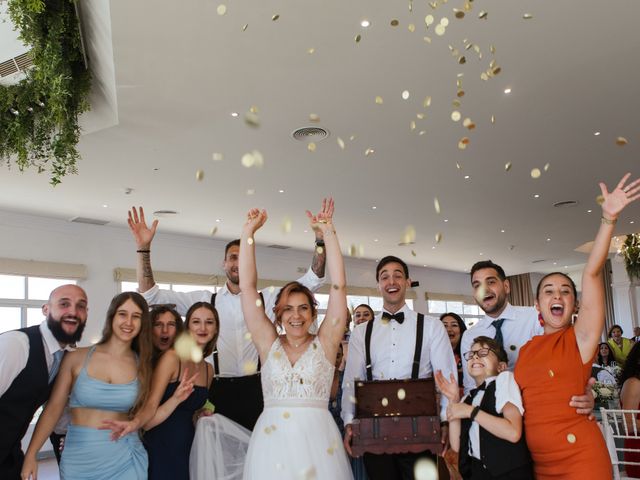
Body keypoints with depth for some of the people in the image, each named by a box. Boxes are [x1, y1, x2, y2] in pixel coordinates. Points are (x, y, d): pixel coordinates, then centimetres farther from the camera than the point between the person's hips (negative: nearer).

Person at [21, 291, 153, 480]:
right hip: (79, 457, 0)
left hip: (124, 459, 1)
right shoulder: (77, 358, -4)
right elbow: (53, 408, -2)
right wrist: (31, 455, -7)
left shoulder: (142, 366, 0)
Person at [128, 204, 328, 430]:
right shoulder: (204, 299, 8)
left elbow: (312, 280, 4)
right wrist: (143, 248, -4)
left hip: (257, 389, 0)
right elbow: (151, 294, 6)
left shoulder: (268, 298, 7)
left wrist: (320, 240, -9)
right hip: (218, 391, 0)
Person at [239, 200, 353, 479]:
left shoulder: (325, 343, 2)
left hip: (317, 442, -1)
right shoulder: (268, 343, 5)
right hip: (272, 442, 1)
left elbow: (338, 286, -4)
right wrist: (249, 231, -1)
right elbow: (247, 286, 2)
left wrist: (328, 231, -6)